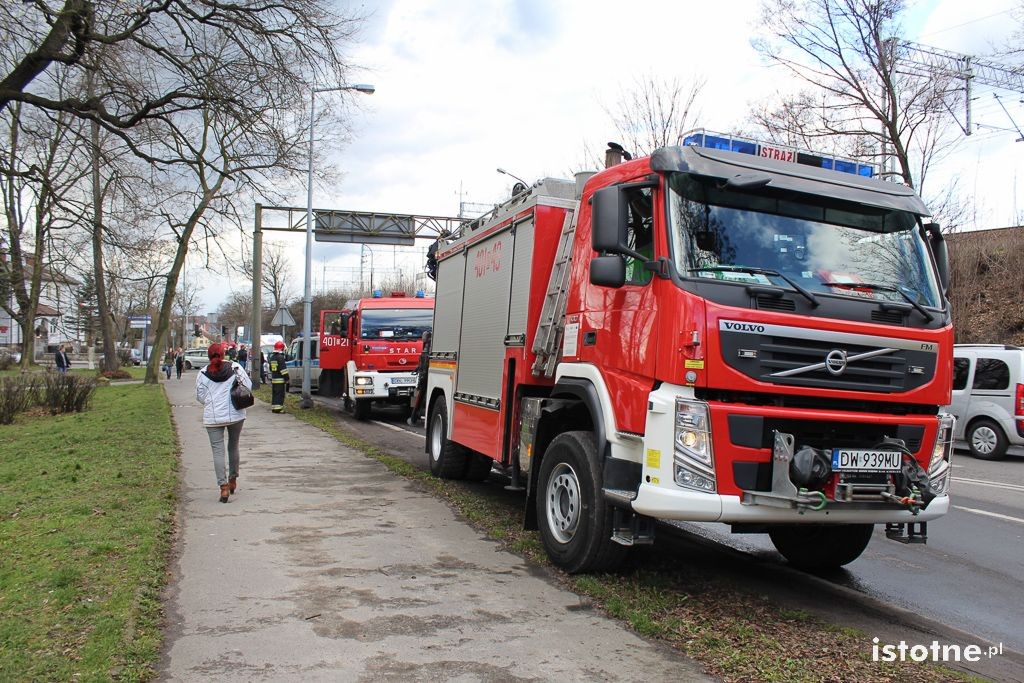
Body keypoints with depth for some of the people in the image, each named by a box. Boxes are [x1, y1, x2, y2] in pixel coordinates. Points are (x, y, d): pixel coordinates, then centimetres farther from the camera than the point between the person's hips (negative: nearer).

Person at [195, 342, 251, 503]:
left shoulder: (202, 374, -1)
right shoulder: (235, 368, -2)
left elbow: (200, 396, 5)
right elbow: (248, 385, 1)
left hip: (213, 417, -1)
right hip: (235, 415, 1)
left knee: (218, 451, 0)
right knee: (233, 447, 18)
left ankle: (223, 486, -9)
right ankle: (233, 479, 30)